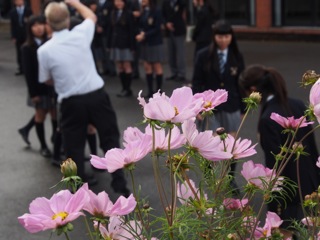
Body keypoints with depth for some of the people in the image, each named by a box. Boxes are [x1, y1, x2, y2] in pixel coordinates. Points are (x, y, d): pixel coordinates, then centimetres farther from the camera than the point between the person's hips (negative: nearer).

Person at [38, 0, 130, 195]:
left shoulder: (44, 50, -9)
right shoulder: (81, 34, -6)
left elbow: (47, 80, 4)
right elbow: (91, 16, 18)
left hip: (71, 102, -1)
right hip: (97, 95, 1)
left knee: (74, 145, 14)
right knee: (110, 139, 11)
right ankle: (120, 182, 15)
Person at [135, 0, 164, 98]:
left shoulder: (156, 12, -10)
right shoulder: (142, 12, 5)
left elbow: (157, 29, -13)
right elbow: (140, 26, 8)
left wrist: (144, 35, -16)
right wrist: (141, 33, -13)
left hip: (155, 43, -6)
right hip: (145, 43, 6)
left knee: (157, 67, 1)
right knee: (147, 67, 6)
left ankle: (158, 90, 7)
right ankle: (150, 90, 12)